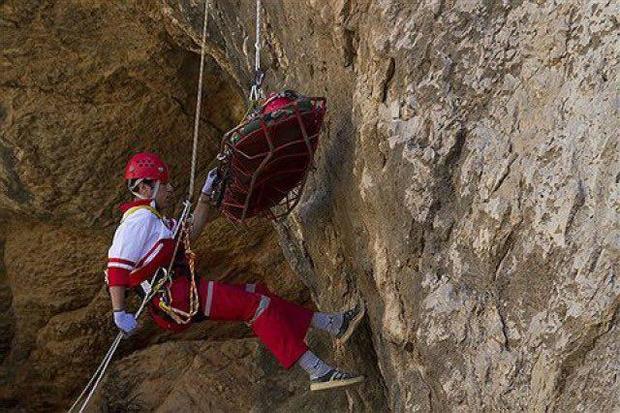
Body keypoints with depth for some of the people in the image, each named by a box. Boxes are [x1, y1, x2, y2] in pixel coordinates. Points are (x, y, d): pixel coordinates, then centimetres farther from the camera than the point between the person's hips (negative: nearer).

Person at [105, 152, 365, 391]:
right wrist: (119, 313, -23)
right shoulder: (138, 220, -10)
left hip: (182, 290, 11)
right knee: (254, 304, -14)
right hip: (172, 295, -11)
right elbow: (116, 267, -18)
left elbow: (190, 231, 23)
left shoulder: (151, 219, 23)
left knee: (256, 293, 8)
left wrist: (206, 194, 19)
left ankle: (332, 324, 7)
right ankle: (317, 370, -20)